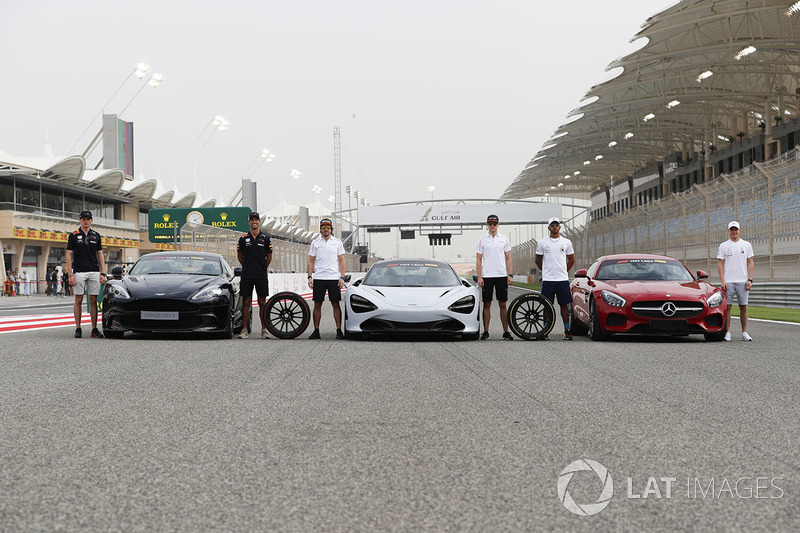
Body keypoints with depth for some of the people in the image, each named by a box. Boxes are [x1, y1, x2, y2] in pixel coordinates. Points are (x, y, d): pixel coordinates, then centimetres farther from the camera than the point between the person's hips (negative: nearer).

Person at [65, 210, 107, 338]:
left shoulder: (96, 236, 11)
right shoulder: (73, 236, 3)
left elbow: (100, 255, 12)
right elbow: (69, 256, 1)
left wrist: (103, 273, 3)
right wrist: (70, 275, -7)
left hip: (94, 272, 2)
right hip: (79, 272, -2)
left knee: (93, 301, 2)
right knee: (78, 300, 0)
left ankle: (94, 329, 5)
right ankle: (78, 329, 5)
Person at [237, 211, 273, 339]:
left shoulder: (265, 239, 4)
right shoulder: (243, 238, 4)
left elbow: (269, 257, 13)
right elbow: (240, 256, 14)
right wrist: (247, 267, 13)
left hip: (261, 276, 0)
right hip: (246, 276, 0)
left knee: (262, 302, 2)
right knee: (246, 302, 2)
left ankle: (264, 330, 6)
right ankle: (244, 330, 5)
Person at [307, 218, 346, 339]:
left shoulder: (337, 243, 8)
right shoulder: (315, 243, 9)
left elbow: (341, 261, 7)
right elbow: (311, 261, 10)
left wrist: (342, 277, -3)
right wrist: (310, 277, -1)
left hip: (334, 278, -1)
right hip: (319, 278, 1)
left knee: (336, 304, -1)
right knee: (317, 305, 1)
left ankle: (339, 330, 2)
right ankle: (316, 330, 6)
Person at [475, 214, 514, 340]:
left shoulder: (504, 239, 8)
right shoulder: (482, 240, 5)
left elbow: (508, 259, 8)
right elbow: (478, 260, 4)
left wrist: (510, 275, -2)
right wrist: (479, 277, -5)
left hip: (502, 276, 1)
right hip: (487, 276, 0)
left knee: (503, 305, 2)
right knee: (487, 304, 2)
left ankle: (506, 332, 4)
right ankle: (485, 332, 6)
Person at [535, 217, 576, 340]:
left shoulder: (566, 242, 7)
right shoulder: (542, 243, 4)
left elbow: (571, 260, 15)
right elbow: (538, 260, 13)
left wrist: (563, 272, 12)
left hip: (563, 279, 1)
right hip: (547, 280, -1)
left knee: (564, 305, 2)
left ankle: (567, 331, 5)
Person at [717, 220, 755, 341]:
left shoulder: (746, 245, 9)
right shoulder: (723, 246, 5)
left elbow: (750, 263, 7)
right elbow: (720, 264, 2)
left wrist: (750, 280, -2)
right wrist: (722, 281, -8)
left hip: (742, 281, 1)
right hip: (728, 281, -1)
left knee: (743, 307, 2)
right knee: (727, 307, -2)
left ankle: (744, 332, 7)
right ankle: (727, 332, 4)